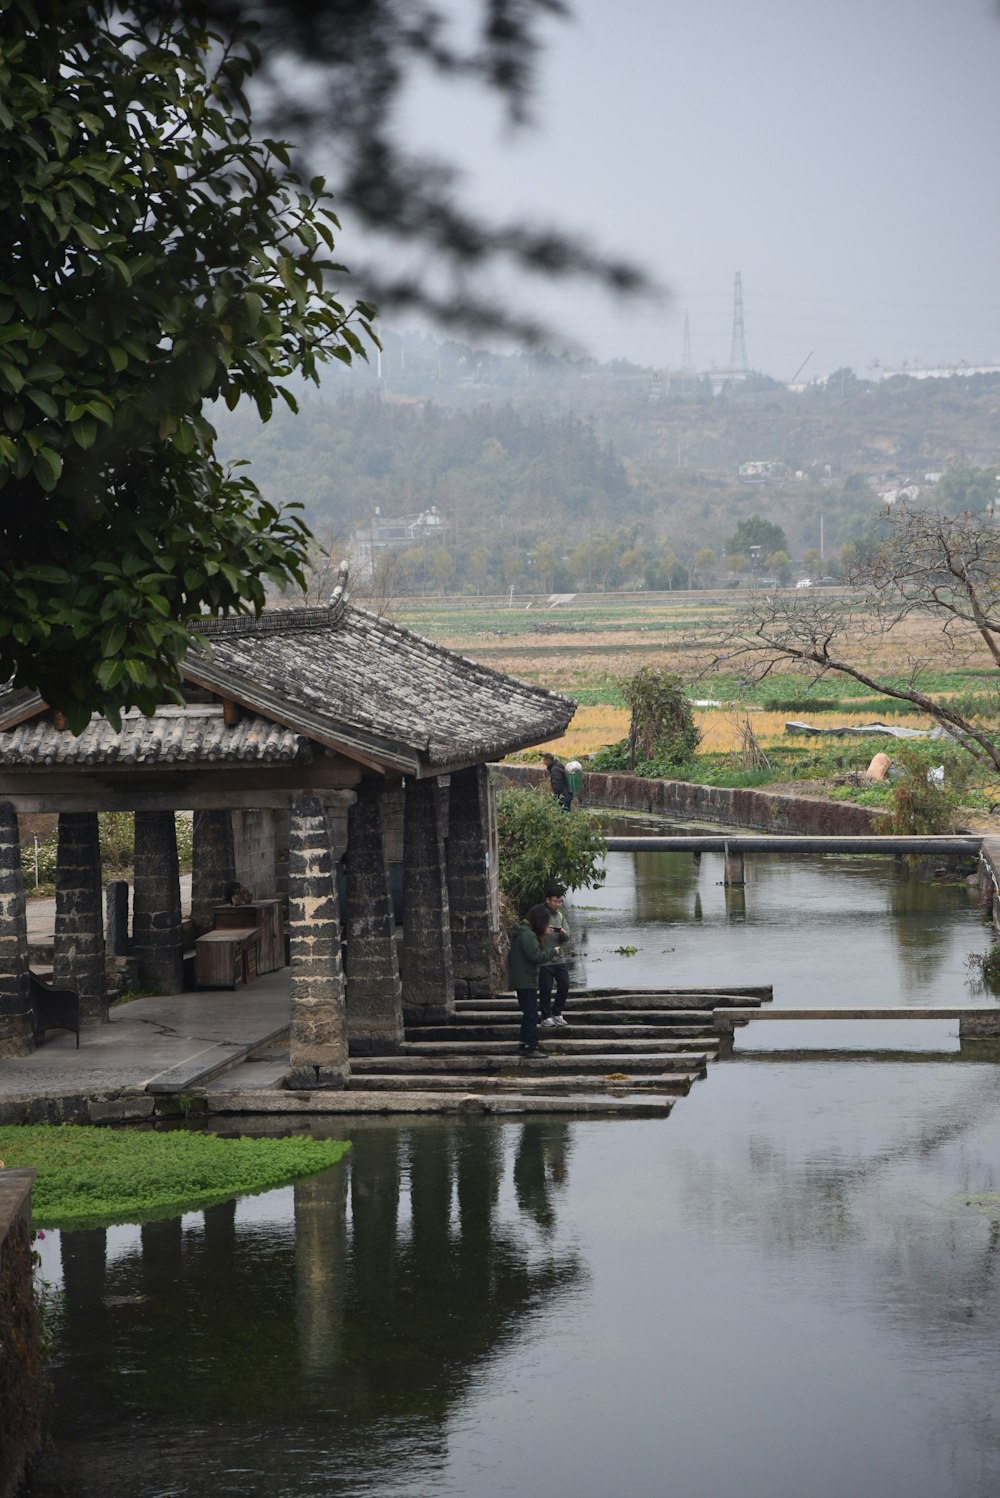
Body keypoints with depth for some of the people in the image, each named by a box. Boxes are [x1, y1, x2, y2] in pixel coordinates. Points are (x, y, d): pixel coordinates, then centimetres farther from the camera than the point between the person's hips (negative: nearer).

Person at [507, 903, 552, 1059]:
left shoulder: (521, 932, 12)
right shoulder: (528, 935, -21)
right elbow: (536, 956, -25)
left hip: (520, 980, 10)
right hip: (526, 981, -10)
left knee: (528, 1013, 17)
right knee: (531, 1015, -6)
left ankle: (525, 1045, 23)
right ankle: (531, 1048, -5)